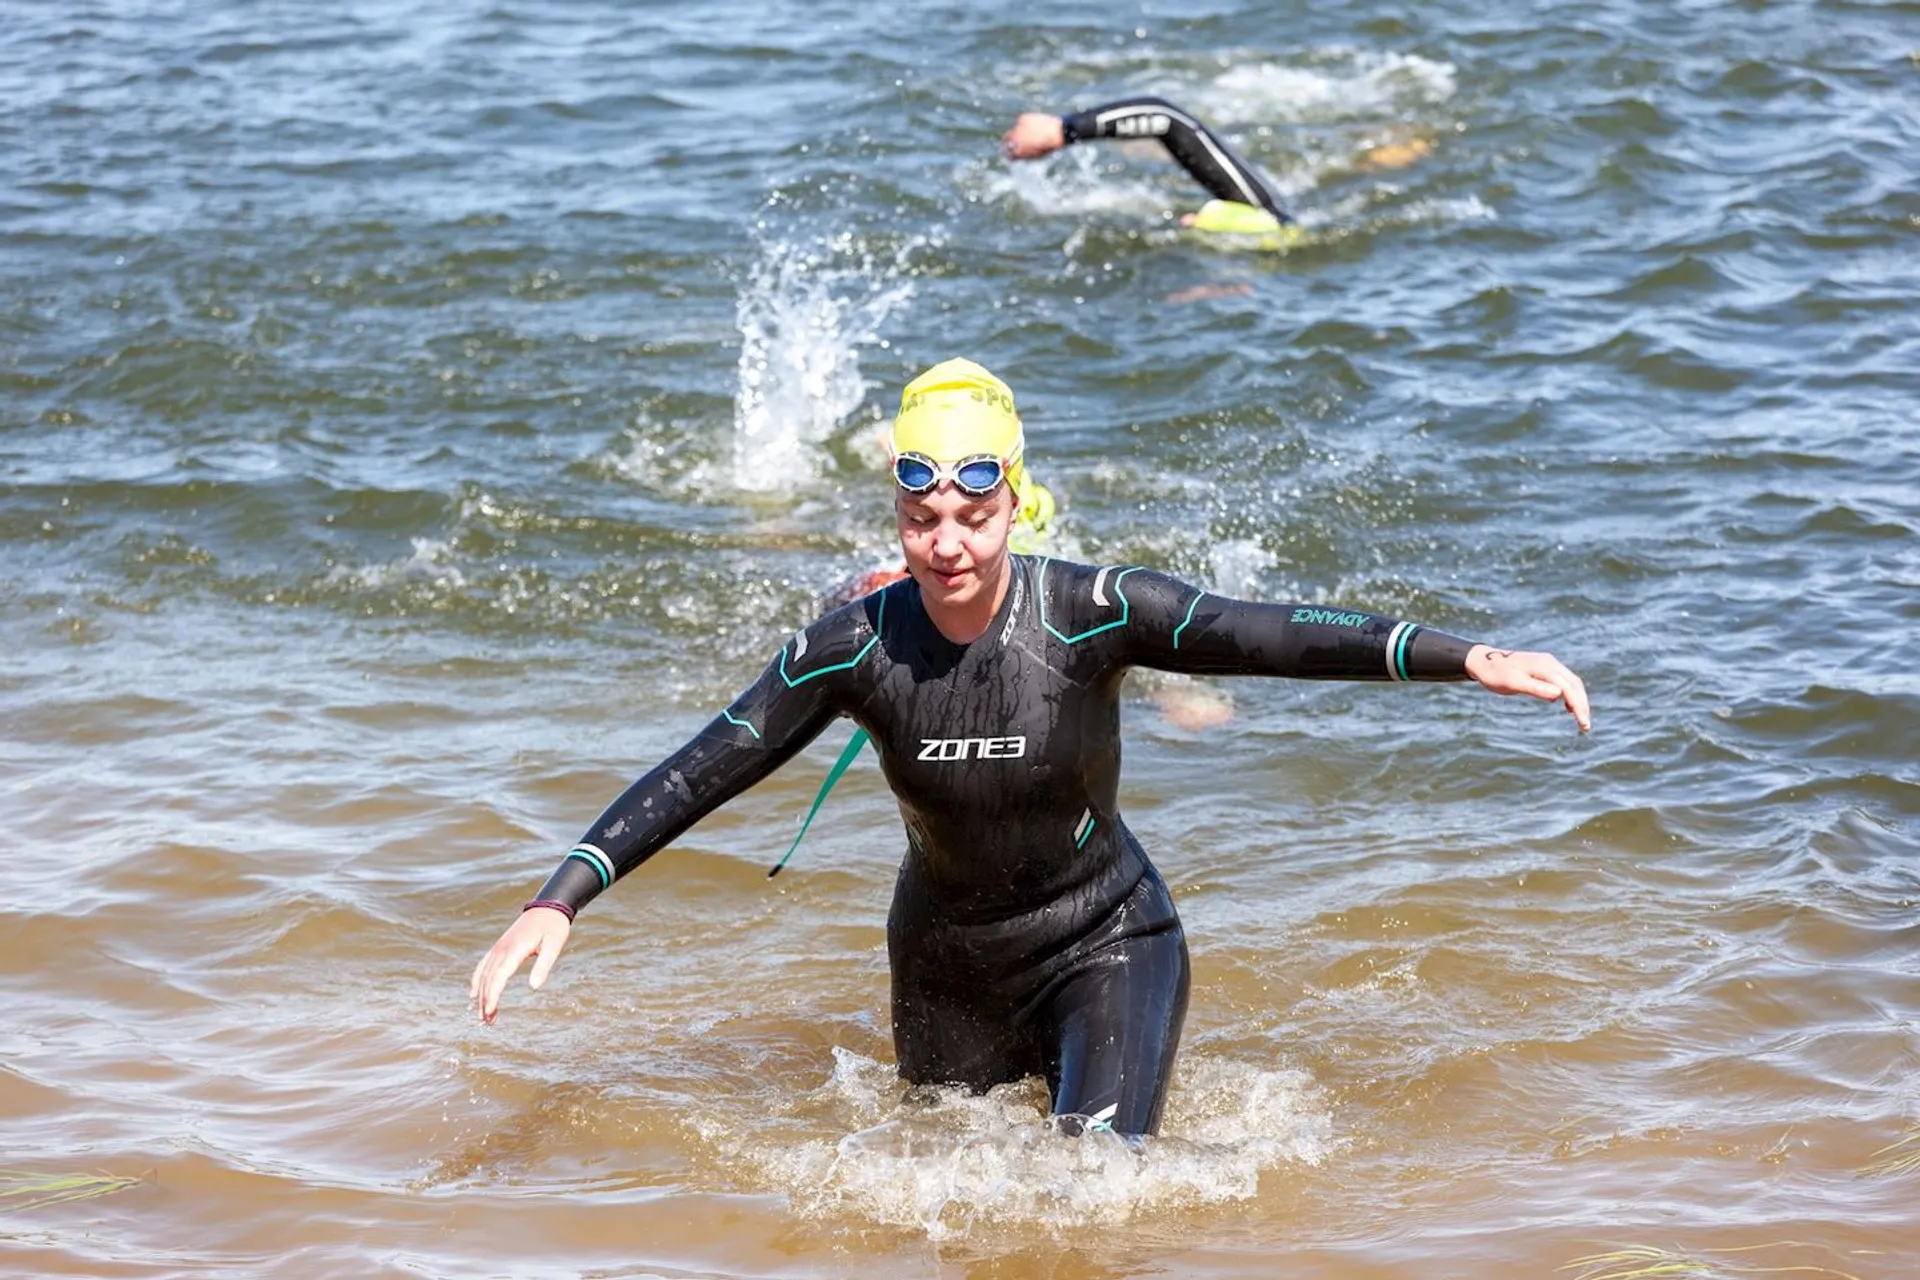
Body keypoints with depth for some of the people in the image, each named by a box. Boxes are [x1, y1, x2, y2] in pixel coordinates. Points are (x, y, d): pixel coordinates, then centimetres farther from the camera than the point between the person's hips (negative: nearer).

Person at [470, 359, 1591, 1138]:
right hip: (947, 957, 3)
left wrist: (1466, 658, -42)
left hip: (1106, 943, -2)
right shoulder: (857, 647, -18)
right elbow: (699, 774, -16)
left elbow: (1269, 636, -32)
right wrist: (561, 901, -24)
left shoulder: (1090, 613, -23)